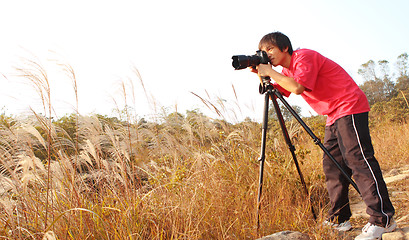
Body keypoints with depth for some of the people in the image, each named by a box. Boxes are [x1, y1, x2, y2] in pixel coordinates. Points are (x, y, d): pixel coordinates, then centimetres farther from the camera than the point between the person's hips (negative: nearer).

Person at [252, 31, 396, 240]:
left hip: (350, 107, -10)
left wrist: (271, 73, -18)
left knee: (358, 160, -17)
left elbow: (298, 87, -27)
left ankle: (383, 219, -16)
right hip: (334, 116, 10)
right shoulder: (287, 70, 15)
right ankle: (339, 219, 9)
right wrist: (261, 74, 0)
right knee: (332, 165, 5)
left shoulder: (304, 57, -14)